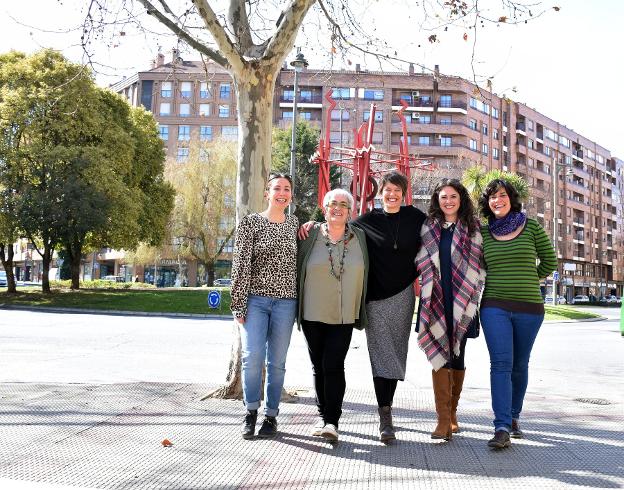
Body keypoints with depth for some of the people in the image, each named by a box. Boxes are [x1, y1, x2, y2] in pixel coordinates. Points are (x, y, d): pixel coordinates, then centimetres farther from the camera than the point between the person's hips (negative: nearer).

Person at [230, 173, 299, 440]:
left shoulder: (294, 224, 11)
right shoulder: (250, 222, 1)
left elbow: (300, 261, 24)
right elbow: (241, 264, -3)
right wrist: (239, 304, -9)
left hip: (285, 301, 2)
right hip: (256, 299, -2)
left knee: (277, 361, 5)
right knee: (252, 357, -9)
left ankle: (271, 415, 18)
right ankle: (251, 411, 12)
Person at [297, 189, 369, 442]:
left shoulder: (359, 237, 3)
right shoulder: (311, 235, -1)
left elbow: (364, 274, 11)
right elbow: (297, 268, 5)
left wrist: (360, 312, 9)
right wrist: (296, 307, 4)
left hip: (344, 316, 0)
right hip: (312, 315, 1)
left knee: (334, 365, -9)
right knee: (319, 367, 10)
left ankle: (332, 421, -3)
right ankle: (323, 416, 24)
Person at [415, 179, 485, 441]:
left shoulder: (473, 229, 7)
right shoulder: (429, 227, 10)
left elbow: (480, 264, 7)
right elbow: (420, 262, 14)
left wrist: (472, 294, 1)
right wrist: (427, 286, 4)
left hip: (462, 301, 0)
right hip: (436, 302, 0)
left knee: (457, 357, 6)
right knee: (439, 356, -7)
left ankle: (451, 412, 21)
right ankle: (444, 420, -7)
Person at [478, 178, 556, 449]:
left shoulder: (531, 227, 2)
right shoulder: (483, 231, 4)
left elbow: (550, 262, 10)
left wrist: (526, 281, 12)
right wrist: (506, 281, 10)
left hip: (529, 307, 1)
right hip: (494, 307, 0)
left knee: (519, 365, 11)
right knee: (501, 364, -10)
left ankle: (514, 417, 28)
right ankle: (502, 428, -12)